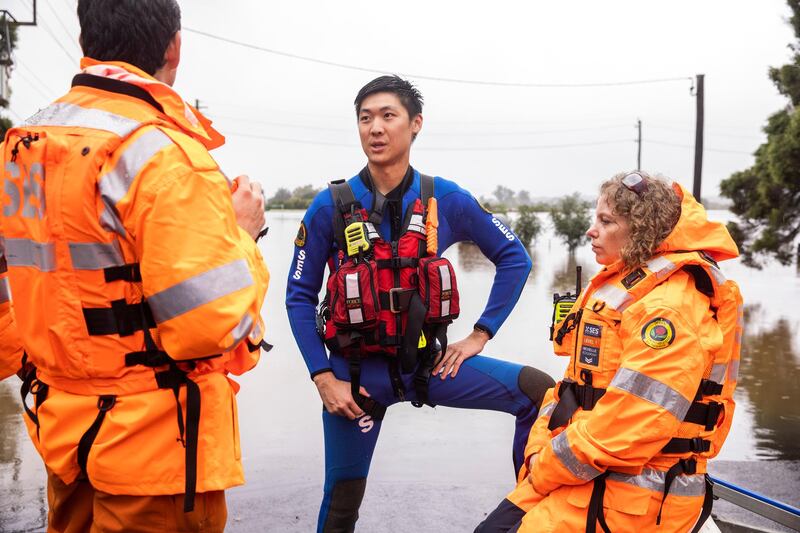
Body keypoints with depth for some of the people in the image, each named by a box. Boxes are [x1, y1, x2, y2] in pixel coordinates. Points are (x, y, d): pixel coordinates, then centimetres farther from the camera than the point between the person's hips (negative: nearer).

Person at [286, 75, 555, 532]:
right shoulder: (330, 207, -9)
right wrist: (324, 378, -9)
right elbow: (300, 297, -3)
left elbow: (514, 257, 5)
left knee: (538, 391, -15)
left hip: (428, 361, 1)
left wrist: (481, 334, 0)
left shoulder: (447, 200, -6)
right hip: (358, 372, -1)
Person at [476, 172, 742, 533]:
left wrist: (545, 471, -14)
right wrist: (539, 451, 0)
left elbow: (628, 425, -25)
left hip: (634, 500, -9)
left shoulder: (668, 307, -19)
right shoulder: (616, 287, 14)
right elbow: (574, 382, 14)